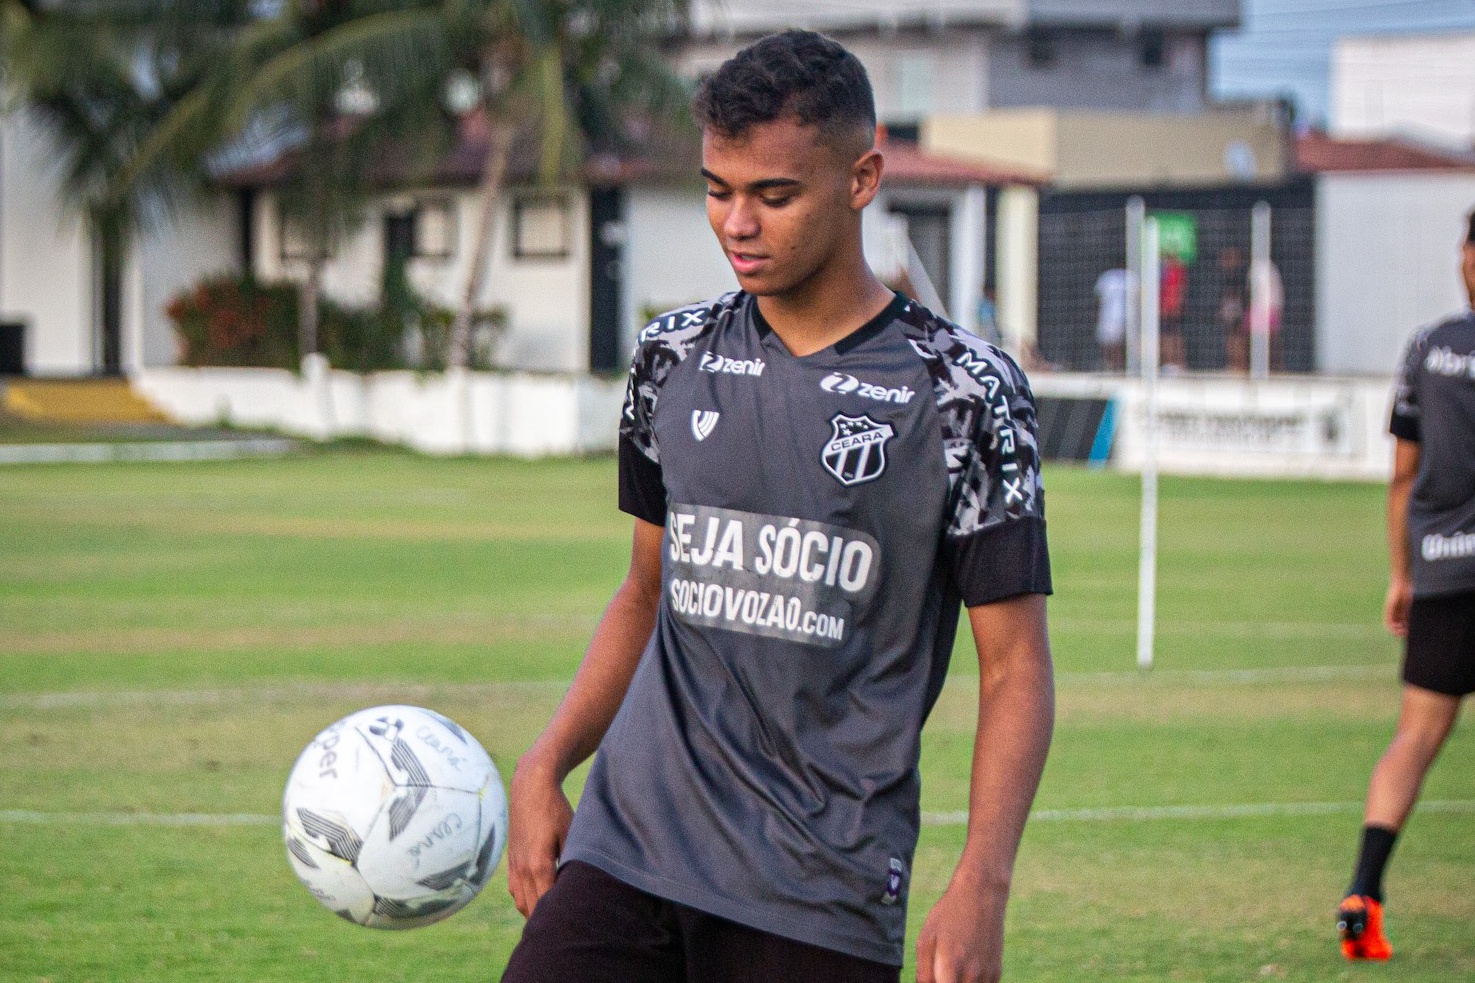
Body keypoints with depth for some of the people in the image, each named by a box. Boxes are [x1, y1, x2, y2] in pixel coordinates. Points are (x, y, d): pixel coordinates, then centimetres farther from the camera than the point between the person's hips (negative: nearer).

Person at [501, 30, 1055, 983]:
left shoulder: (962, 392, -2)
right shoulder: (674, 358, 11)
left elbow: (1016, 666, -3)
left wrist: (980, 887, -14)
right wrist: (544, 768, 10)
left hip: (823, 899, -3)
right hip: (628, 843, 3)